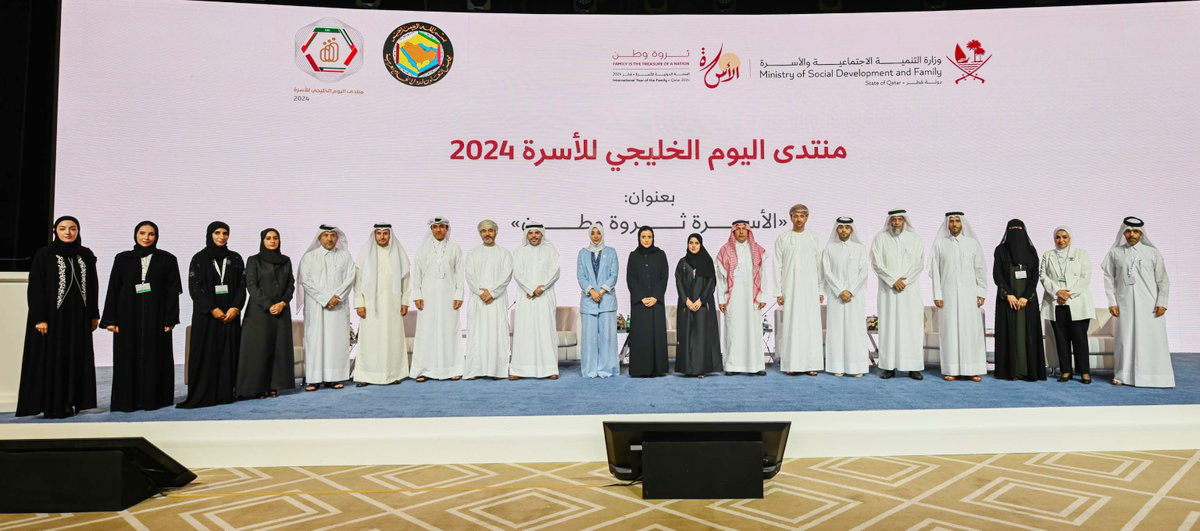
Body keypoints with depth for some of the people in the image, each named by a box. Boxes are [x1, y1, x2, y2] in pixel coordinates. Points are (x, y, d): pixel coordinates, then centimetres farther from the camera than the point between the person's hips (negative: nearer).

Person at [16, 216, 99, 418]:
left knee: (76, 359, 5)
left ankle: (69, 403, 13)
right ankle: (51, 406, 7)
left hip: (78, 317, 4)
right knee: (51, 360, 0)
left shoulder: (86, 255, 8)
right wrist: (39, 318, -15)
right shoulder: (44, 255, -5)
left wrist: (93, 315, 10)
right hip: (52, 316, -4)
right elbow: (35, 288, -8)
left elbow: (92, 286, 12)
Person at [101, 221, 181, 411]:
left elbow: (173, 291, 0)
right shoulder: (122, 259, 7)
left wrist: (170, 320, -8)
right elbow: (113, 290, 5)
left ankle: (154, 398, 9)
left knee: (154, 358, 1)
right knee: (128, 359, 3)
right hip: (128, 317, 1)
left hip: (155, 317, -1)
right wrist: (110, 320, -2)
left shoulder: (167, 260, 3)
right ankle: (127, 400, 9)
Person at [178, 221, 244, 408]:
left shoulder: (235, 259, 9)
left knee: (228, 352, 1)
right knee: (206, 353, -3)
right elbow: (194, 288, -5)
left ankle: (226, 392, 5)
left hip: (230, 313, 2)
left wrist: (235, 308, -10)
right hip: (206, 314, -2)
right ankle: (202, 395, -1)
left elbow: (242, 286, 5)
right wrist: (212, 309, -13)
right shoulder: (199, 258, 2)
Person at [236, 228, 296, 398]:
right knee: (258, 347, -5)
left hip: (281, 310, 4)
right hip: (259, 311, -3)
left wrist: (282, 303, -8)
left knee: (279, 347, 1)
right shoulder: (254, 261, 1)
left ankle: (274, 385, 6)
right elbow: (251, 285, -6)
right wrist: (268, 305, -14)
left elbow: (291, 284, 8)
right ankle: (257, 387, -1)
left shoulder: (286, 261, 12)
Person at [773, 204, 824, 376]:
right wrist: (778, 292, -4)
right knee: (790, 325, -4)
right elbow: (778, 267, 2)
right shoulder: (782, 239, 4)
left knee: (811, 325, -1)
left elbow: (819, 266, 10)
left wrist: (821, 291, 5)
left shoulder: (814, 239, 10)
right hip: (790, 289, -2)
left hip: (810, 289, 2)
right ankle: (790, 364, 0)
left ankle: (810, 364, 2)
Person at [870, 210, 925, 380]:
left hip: (910, 290, 1)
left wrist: (904, 281, -10)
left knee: (912, 326, -2)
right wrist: (893, 280, -11)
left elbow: (919, 264, 1)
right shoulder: (880, 238, 3)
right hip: (888, 290, -1)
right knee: (889, 326, -2)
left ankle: (913, 367, 2)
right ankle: (889, 366, 1)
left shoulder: (915, 238, 7)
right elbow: (876, 263, -3)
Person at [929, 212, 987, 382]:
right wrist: (937, 295, -2)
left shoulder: (973, 243, 7)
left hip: (969, 294, 1)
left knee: (971, 330, -2)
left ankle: (971, 370, 3)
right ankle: (951, 370, 2)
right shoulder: (940, 244, 6)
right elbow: (935, 271, 4)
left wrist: (981, 293, 0)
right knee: (950, 330, -2)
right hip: (948, 295, 0)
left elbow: (980, 270, 7)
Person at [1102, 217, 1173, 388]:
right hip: (1125, 304, 0)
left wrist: (1162, 303, -3)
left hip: (1149, 305, 0)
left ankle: (1156, 377, 6)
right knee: (1125, 339, 2)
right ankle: (1123, 375, 8)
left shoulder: (1152, 252, 3)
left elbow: (1163, 280, 4)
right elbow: (1109, 278, 5)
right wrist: (1112, 302, -1)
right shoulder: (1115, 253, 4)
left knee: (1152, 339, -1)